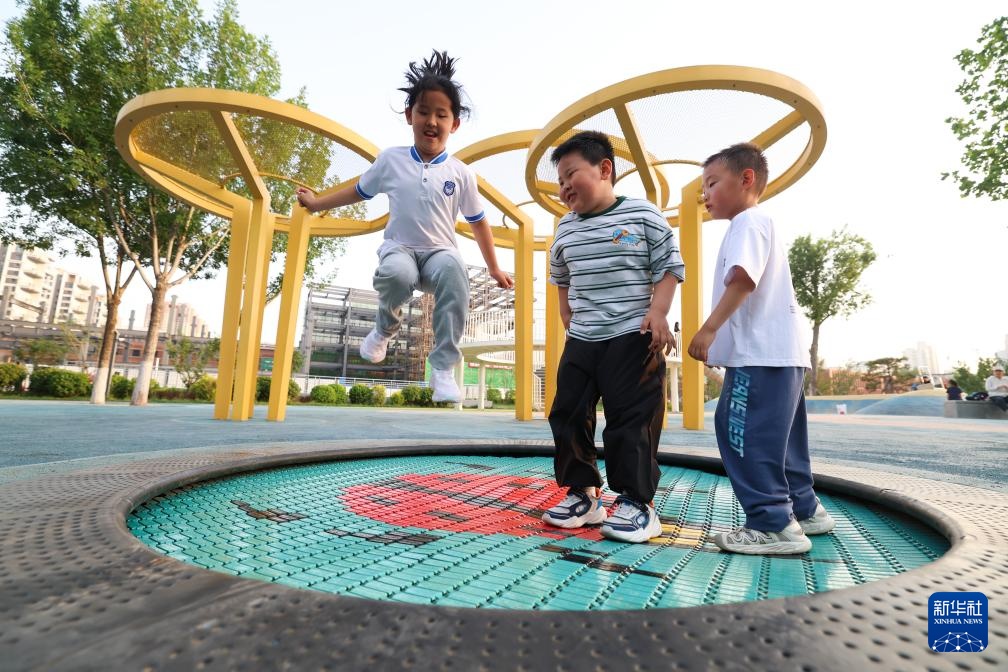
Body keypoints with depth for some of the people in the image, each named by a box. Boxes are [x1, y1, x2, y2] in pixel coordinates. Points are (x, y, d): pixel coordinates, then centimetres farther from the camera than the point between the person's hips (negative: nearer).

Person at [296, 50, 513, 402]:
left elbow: (478, 222, 12)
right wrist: (316, 203, 27)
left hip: (441, 251, 0)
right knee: (396, 274, -39)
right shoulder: (390, 160, 4)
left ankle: (443, 368, -27)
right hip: (399, 248, 0)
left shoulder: (461, 173, 3)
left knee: (453, 270, -38)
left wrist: (494, 269, 15)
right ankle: (386, 325, 1)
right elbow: (358, 191, 20)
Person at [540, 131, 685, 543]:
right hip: (580, 340, 6)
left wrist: (657, 312, -15)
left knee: (631, 420, -3)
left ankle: (637, 503, 12)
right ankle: (582, 493, 20)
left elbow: (669, 267, -2)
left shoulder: (643, 215, -2)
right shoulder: (565, 229, 12)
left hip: (633, 338, -5)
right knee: (568, 416, 6)